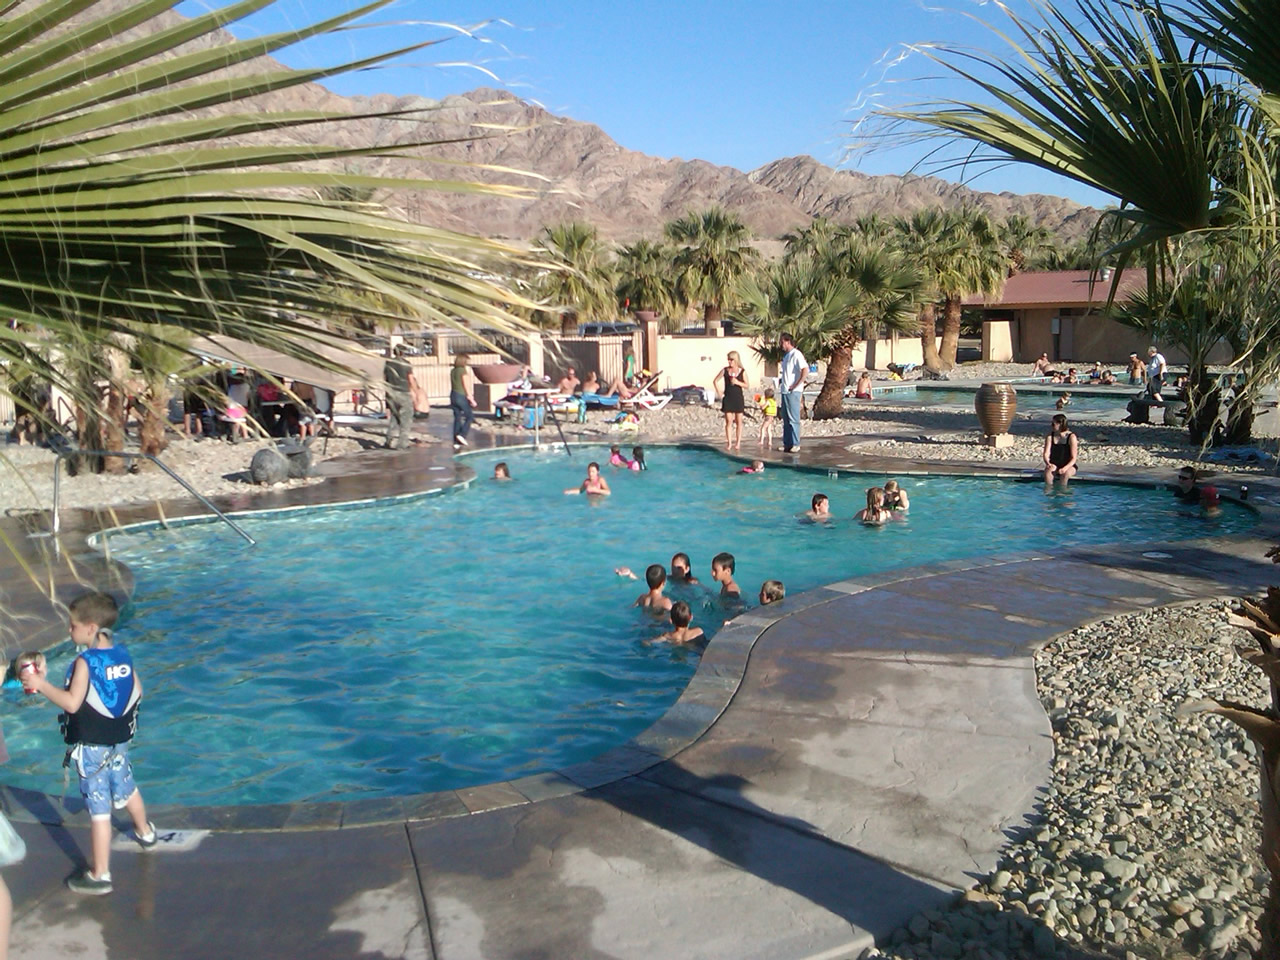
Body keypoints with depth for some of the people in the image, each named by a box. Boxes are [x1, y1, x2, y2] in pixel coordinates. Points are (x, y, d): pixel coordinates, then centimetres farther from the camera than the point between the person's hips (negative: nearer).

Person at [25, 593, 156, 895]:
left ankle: (99, 875, 2)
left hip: (91, 746, -7)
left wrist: (41, 685, -18)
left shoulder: (85, 662, -19)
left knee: (99, 809, -4)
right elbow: (137, 691, 8)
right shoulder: (122, 654, 0)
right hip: (119, 739, 7)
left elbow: (72, 703, -25)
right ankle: (145, 833, 50)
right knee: (126, 788, 29)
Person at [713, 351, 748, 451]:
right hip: (727, 399, 0)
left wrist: (737, 382, -17)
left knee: (738, 421, 3)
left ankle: (738, 443, 7)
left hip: (738, 398, 0)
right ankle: (729, 443, 0)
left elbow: (746, 385, -1)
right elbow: (715, 381, 6)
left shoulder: (742, 372, -1)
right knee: (728, 421, -2)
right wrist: (719, 392, -1)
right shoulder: (725, 370, 1)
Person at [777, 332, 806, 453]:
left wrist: (796, 385, -20)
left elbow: (805, 369, -22)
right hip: (785, 391, 9)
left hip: (793, 392, -9)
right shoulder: (786, 356, 18)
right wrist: (781, 381, 11)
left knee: (793, 419, -6)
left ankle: (795, 445, -2)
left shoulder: (796, 354, -11)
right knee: (786, 419, 11)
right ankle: (787, 444, 17)